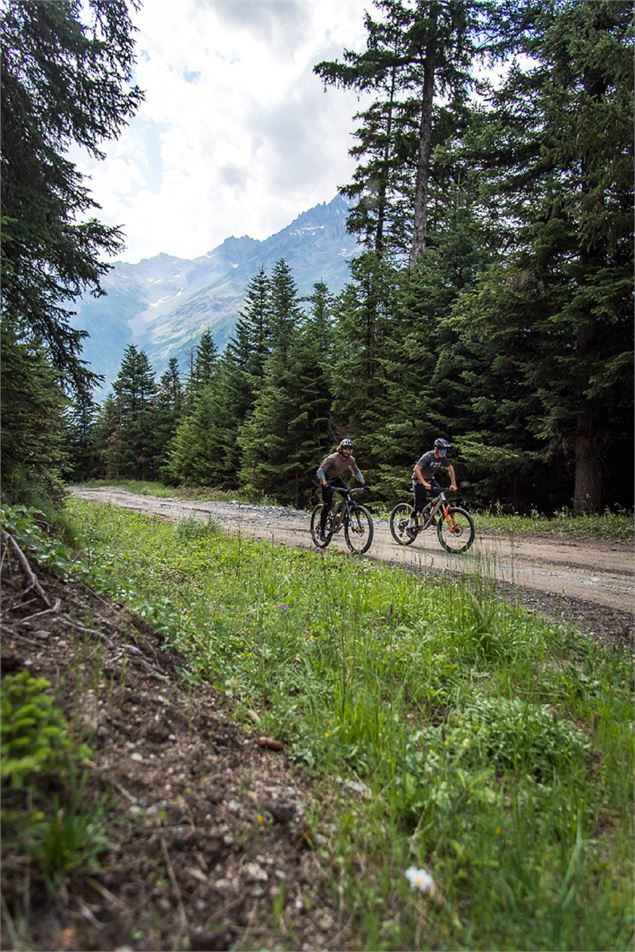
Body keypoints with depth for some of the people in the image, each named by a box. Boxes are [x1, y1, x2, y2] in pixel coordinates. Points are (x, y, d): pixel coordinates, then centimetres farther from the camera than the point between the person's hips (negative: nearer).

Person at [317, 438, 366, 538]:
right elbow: (320, 470, -30)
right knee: (327, 504, -13)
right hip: (327, 480, -5)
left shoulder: (351, 459, -13)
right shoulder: (333, 458, -29)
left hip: (337, 479, 5)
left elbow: (356, 472, 2)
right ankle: (322, 530, -3)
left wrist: (363, 483, -12)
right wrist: (325, 483, -44)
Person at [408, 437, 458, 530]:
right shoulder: (428, 456, -28)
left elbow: (450, 468, 4)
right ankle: (411, 522, 6)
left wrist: (453, 484, -2)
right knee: (420, 503, -12)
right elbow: (417, 469, -36)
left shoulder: (442, 458, -10)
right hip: (419, 480, -6)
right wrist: (424, 483, -43)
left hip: (430, 479, 6)